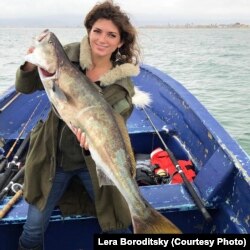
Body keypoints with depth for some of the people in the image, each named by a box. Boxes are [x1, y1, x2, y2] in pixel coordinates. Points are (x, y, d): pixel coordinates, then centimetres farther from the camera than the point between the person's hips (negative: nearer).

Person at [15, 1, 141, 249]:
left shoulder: (122, 85, -14)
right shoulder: (68, 56, -9)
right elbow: (25, 87, -5)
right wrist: (30, 65, -26)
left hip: (95, 163, -1)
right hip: (54, 158, 2)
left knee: (117, 228, 11)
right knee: (33, 229, 10)